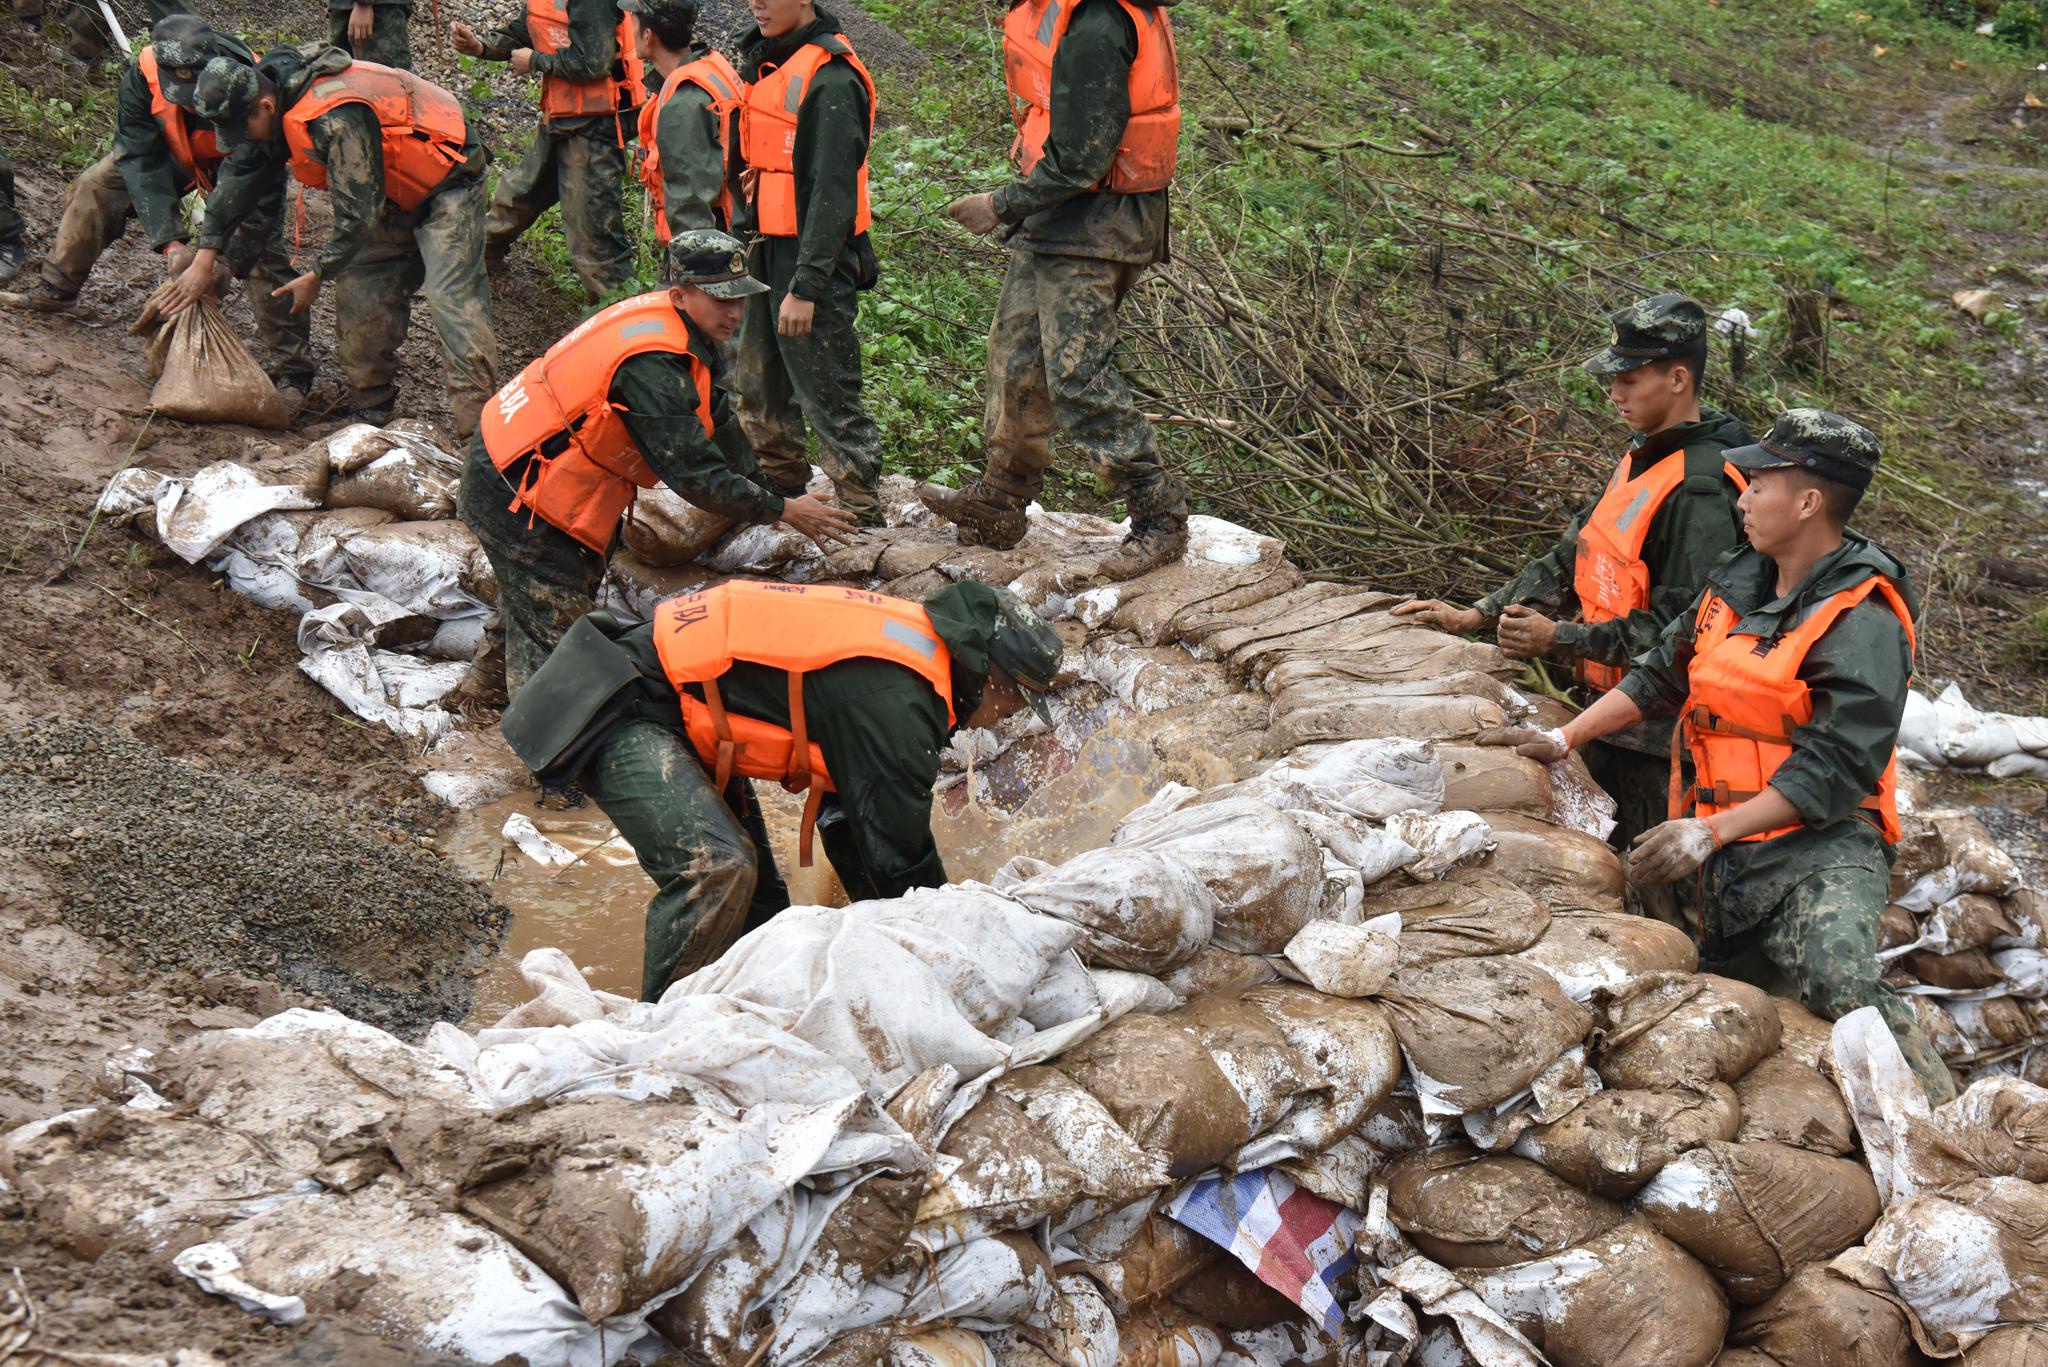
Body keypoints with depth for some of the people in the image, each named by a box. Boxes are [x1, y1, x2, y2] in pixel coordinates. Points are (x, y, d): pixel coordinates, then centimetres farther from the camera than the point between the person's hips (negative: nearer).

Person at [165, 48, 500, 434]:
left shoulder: (335, 120, -35)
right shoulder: (269, 99, -5)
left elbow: (357, 215, -28)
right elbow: (239, 176, 8)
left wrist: (317, 276, -15)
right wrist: (205, 257, 7)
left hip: (446, 182, -10)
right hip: (394, 193, 10)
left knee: (452, 299, -19)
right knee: (358, 291, 4)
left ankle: (480, 430, -23)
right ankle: (371, 410, 14)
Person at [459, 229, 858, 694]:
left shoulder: (677, 324, 1)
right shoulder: (653, 366, -30)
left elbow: (715, 416, 16)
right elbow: (696, 475, -27)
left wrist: (760, 484, 21)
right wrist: (783, 510, -17)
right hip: (517, 495, -10)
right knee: (552, 626, -4)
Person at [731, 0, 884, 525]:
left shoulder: (831, 78, -18)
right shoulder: (767, 61, 11)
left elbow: (833, 192, -21)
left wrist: (805, 286, -23)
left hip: (815, 258, -9)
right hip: (770, 248, 9)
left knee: (826, 395, -5)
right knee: (761, 387, 18)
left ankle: (861, 518, 3)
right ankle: (782, 492, 34)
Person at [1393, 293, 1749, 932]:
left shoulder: (1699, 490, -20)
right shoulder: (1640, 460, 11)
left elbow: (1679, 627, -24)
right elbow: (1574, 555, 17)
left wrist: (1560, 638, -22)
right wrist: (1475, 615, 10)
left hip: (1659, 731, -9)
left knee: (1659, 899, -1)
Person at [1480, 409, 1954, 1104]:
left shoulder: (1862, 620, -11)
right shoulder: (1734, 582, 13)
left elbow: (1837, 766, -18)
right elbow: (1661, 673, 25)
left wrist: (1713, 832, -22)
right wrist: (1565, 738, 18)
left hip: (1821, 846, -8)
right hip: (1726, 855, 8)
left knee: (1838, 983, -30)